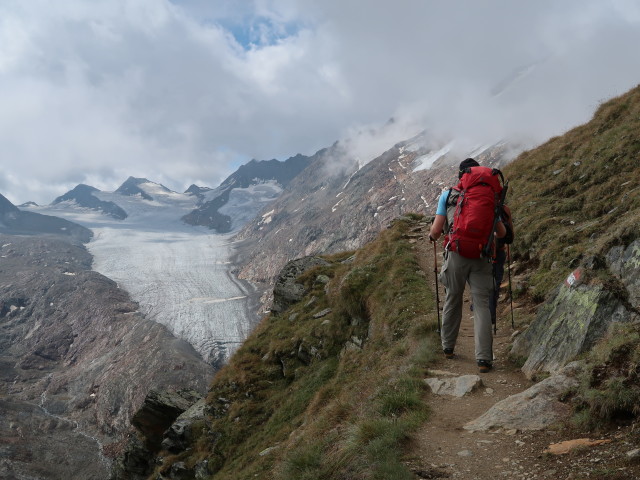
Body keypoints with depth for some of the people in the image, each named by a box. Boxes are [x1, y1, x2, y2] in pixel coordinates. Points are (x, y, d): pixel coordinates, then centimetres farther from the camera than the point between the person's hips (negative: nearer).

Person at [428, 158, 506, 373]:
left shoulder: (447, 195, 6)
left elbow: (437, 229, -1)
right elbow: (502, 232, 11)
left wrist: (432, 236, 22)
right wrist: (495, 235, 35)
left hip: (456, 255, 0)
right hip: (481, 257, 0)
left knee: (452, 301, 17)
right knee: (481, 305, 2)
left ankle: (448, 347, 31)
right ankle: (484, 358, -5)